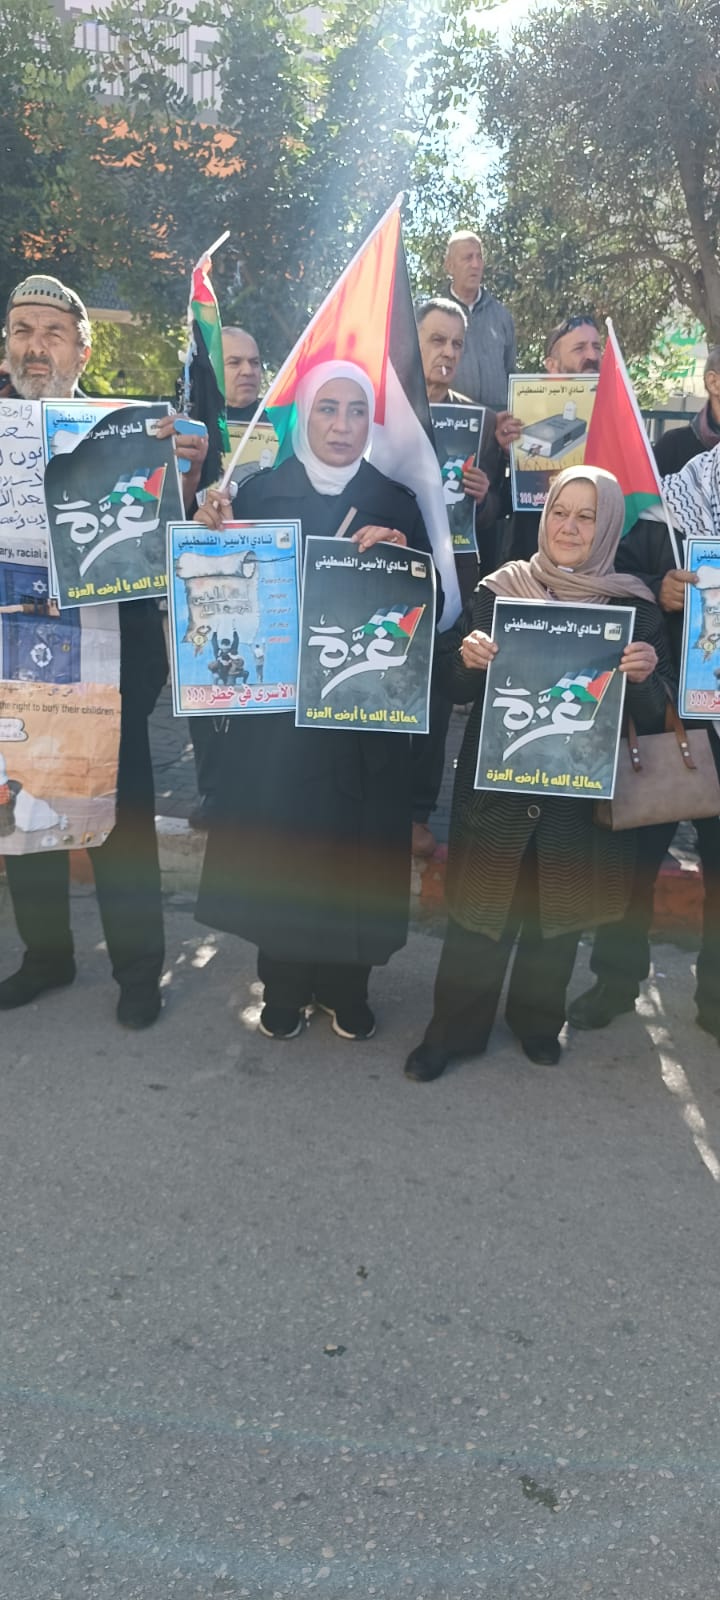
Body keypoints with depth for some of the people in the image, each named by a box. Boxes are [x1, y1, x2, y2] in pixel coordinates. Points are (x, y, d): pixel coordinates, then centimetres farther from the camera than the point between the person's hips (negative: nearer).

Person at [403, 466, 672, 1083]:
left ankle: (538, 1018, 37)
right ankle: (453, 1029, 23)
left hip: (580, 790, 1)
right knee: (480, 907, 5)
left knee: (559, 910, 15)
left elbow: (652, 714, 0)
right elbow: (455, 685, 0)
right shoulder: (501, 588, -2)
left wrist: (645, 674, -21)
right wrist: (468, 657, -22)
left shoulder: (635, 607, -1)